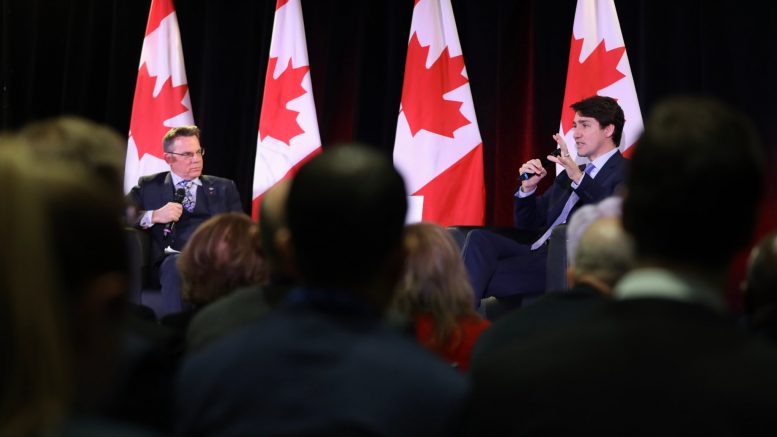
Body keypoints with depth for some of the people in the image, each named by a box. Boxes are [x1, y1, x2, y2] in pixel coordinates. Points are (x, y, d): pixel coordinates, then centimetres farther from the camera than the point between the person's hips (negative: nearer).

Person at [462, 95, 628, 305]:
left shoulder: (625, 173, 2)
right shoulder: (569, 174, 28)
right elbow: (527, 224, 27)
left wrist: (578, 177, -28)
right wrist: (528, 187, 7)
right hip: (538, 252, 8)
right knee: (479, 238, -21)